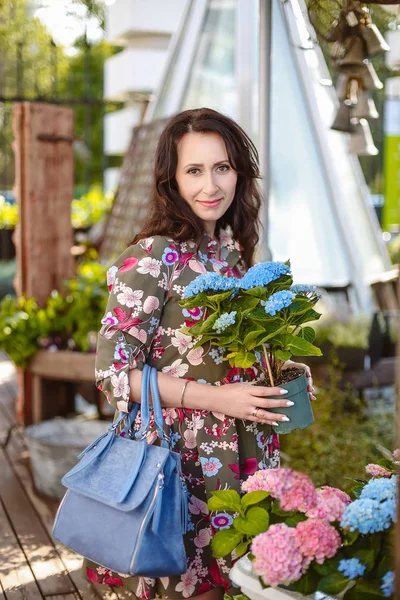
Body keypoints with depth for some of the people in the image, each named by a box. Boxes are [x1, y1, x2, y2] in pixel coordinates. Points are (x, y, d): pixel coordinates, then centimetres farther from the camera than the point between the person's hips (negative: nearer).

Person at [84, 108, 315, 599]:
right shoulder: (152, 258, -16)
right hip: (179, 455, -6)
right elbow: (113, 371, -18)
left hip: (238, 454, 6)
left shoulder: (232, 249, 6)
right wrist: (217, 399, -21)